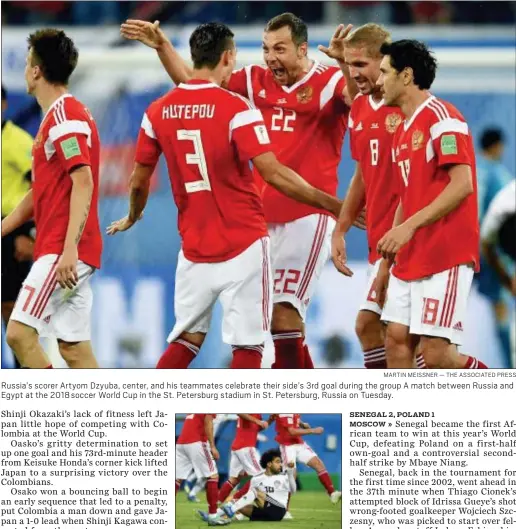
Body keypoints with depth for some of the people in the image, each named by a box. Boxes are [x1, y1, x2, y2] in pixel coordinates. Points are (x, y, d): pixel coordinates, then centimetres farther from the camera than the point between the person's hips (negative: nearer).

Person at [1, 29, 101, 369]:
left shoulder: (65, 115, -11)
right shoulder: (56, 116, 20)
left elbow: (83, 182, -21)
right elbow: (41, 191, 27)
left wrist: (69, 248, -27)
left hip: (62, 250, -10)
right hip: (62, 251, 10)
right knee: (74, 349, 6)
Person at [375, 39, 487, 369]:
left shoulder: (441, 117, -10)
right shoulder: (403, 133, 19)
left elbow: (462, 185, -19)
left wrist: (409, 226, -23)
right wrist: (387, 262, 22)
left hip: (445, 258, -9)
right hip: (410, 261, 9)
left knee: (434, 353, -13)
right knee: (396, 341, 2)